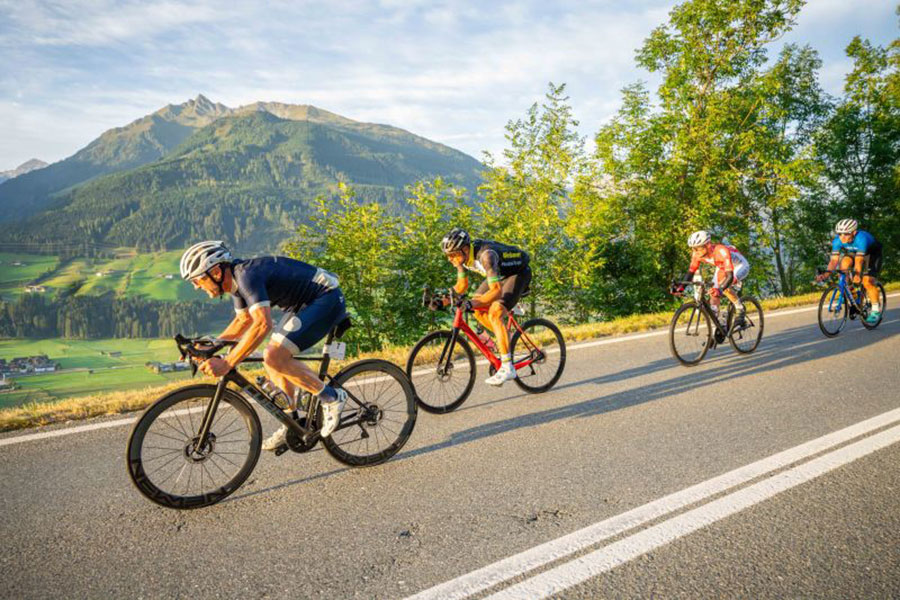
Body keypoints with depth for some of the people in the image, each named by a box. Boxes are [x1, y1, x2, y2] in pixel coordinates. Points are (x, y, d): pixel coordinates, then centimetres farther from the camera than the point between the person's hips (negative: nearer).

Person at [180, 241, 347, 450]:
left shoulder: (247, 275, -24)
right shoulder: (237, 278, 7)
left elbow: (263, 324, -36)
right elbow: (243, 320, 21)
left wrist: (227, 363, -36)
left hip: (327, 298, -10)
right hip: (306, 303, 10)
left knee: (275, 358, -19)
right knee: (272, 361, 8)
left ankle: (332, 398, -4)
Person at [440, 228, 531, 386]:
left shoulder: (485, 254, -37)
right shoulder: (462, 255, -13)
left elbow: (496, 290, -43)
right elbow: (462, 285, -1)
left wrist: (473, 303, -55)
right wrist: (445, 299, -17)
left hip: (518, 273, -8)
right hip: (500, 274, 8)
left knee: (495, 313, -24)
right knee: (477, 309, -9)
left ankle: (507, 368, -21)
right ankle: (505, 339, 14)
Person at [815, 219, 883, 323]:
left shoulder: (861, 238, -39)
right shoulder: (837, 240, -25)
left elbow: (859, 260, -46)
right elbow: (834, 259, -28)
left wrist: (857, 274, -61)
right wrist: (827, 273, -43)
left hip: (872, 254, -5)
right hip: (853, 252, 5)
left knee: (867, 282, -18)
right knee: (844, 263, -27)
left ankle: (876, 310, 0)